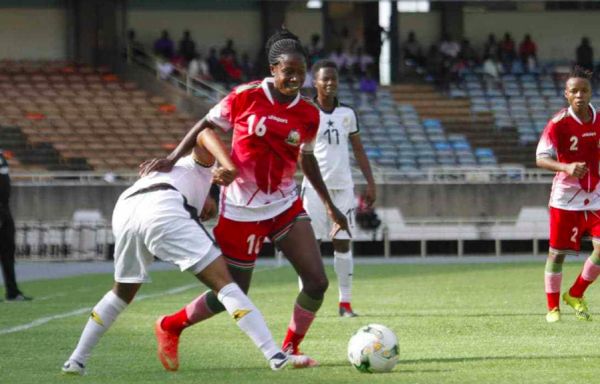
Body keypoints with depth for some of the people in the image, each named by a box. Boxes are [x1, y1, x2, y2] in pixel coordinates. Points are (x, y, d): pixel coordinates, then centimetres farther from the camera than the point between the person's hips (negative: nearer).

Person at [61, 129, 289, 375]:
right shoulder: (201, 164, 32)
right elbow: (204, 135, 10)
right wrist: (230, 167, -6)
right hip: (161, 211, -6)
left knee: (122, 293, 30)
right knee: (223, 283, -2)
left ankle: (76, 360, 29)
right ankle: (275, 356, -11)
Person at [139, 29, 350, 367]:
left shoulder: (309, 115, -2)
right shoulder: (246, 97, -13)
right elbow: (207, 125, -2)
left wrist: (330, 205, 18)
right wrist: (172, 159, -11)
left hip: (286, 205, 4)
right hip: (243, 210, -4)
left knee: (318, 282, -5)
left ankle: (291, 348, 16)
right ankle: (171, 326, 27)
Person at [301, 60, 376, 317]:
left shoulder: (347, 114, 10)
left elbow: (358, 150, 16)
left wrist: (370, 183, 10)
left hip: (343, 187, 3)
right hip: (315, 187, -3)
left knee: (343, 245, 3)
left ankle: (345, 303, 8)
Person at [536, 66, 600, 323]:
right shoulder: (558, 124, -12)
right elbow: (541, 159, -20)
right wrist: (566, 168, -36)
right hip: (565, 198, -4)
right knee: (557, 253, 3)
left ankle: (575, 295, 14)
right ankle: (553, 307, 17)